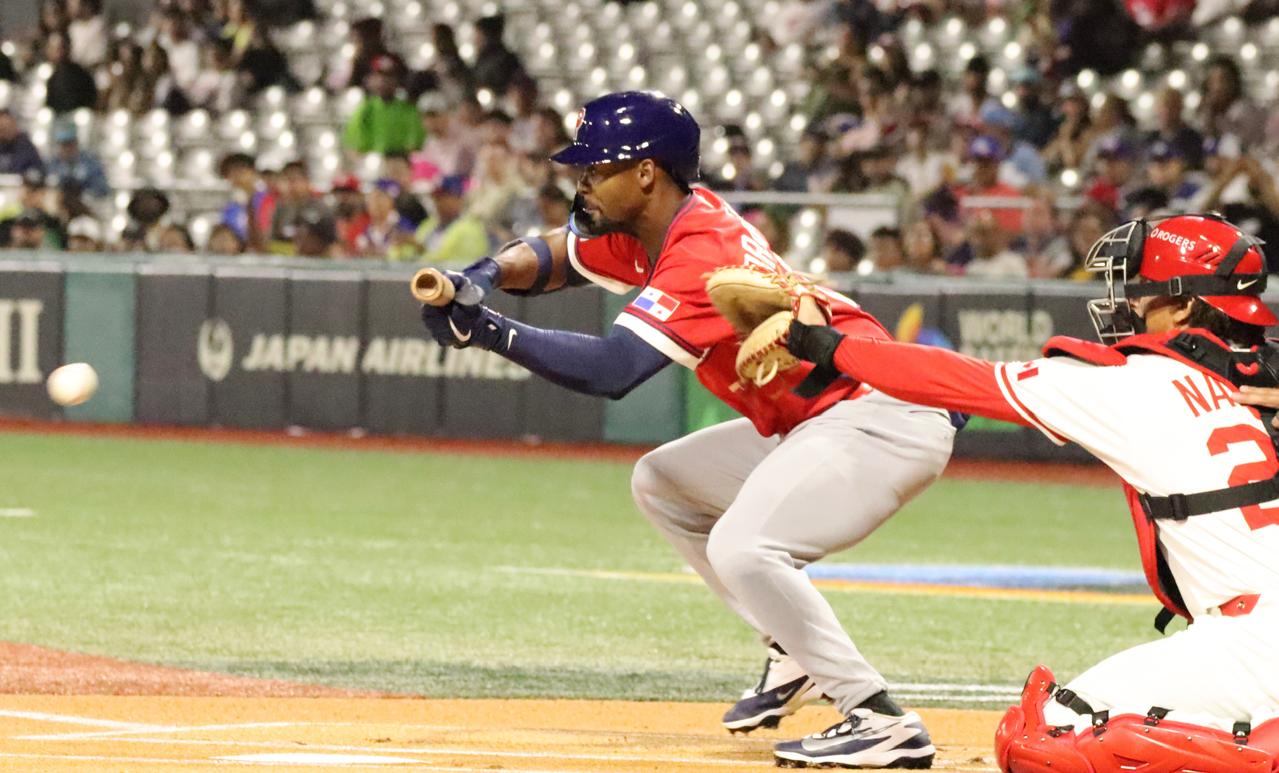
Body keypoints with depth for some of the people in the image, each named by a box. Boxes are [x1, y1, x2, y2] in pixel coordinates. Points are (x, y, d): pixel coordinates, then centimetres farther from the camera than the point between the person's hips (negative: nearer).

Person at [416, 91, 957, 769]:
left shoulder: (701, 253, -23)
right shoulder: (649, 229, 6)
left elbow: (611, 370, -32)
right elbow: (552, 256, 14)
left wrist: (486, 330, -31)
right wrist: (484, 276, -8)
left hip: (885, 415, -11)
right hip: (805, 424, 11)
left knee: (741, 549, -28)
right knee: (662, 484, 20)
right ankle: (794, 655, 19)